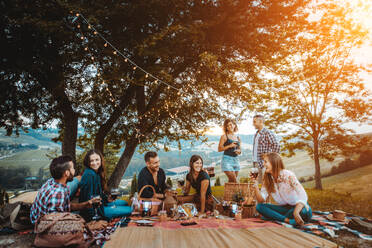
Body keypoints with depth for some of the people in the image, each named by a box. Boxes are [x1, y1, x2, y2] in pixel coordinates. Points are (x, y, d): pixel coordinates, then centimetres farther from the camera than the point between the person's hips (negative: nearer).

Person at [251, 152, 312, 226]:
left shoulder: (288, 175, -19)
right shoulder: (267, 179, -2)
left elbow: (302, 195, -29)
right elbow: (261, 200, -6)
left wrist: (295, 213, -44)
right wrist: (255, 184, -19)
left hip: (299, 206, -5)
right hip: (285, 208, 5)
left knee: (303, 212, -39)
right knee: (259, 207, -14)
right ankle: (288, 220, -23)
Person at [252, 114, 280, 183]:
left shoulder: (268, 133, -10)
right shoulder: (256, 134, 16)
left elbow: (277, 147, -16)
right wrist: (254, 161, 16)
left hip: (263, 164, -8)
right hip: (256, 163, 8)